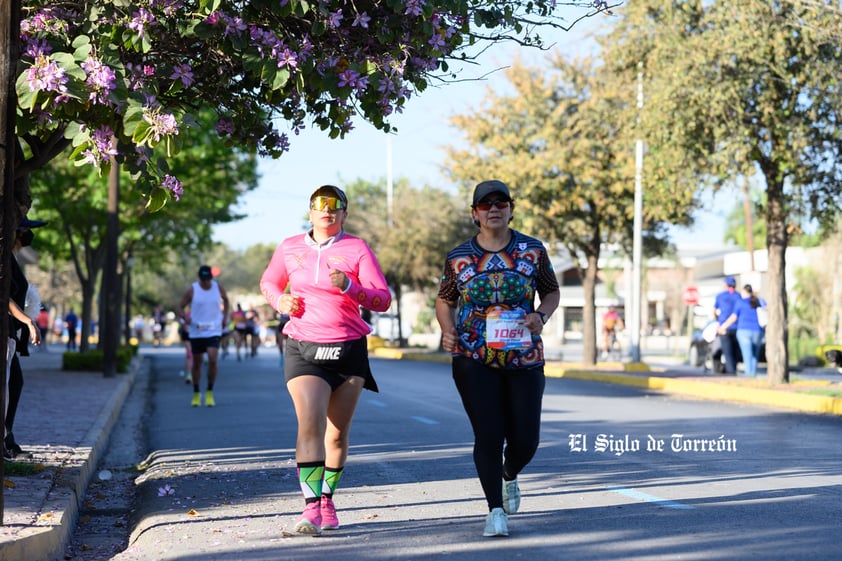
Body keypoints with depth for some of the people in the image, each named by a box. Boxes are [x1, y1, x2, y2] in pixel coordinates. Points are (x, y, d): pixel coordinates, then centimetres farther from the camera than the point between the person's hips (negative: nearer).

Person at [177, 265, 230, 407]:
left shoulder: (219, 288, 2)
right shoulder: (192, 290, -5)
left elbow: (225, 300, 22)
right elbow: (180, 307, -1)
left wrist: (224, 317, 11)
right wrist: (185, 317, -22)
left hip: (214, 331, 0)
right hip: (196, 332, 0)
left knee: (213, 360, -17)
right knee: (197, 363, 7)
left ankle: (210, 392, -1)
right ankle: (196, 394, 23)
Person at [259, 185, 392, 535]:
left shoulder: (357, 249, 0)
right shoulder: (289, 248, 7)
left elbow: (383, 299, -6)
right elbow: (268, 282, 24)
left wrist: (350, 287, -23)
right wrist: (280, 301, 1)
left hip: (349, 349, 1)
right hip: (303, 349, 0)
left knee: (337, 433, 7)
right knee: (310, 425, -17)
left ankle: (327, 499, 24)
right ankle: (311, 508, -20)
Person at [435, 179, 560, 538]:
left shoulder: (533, 251, 2)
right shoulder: (459, 258, 1)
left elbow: (551, 292, 12)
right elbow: (444, 300, 13)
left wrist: (542, 316, -9)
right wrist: (447, 329, -7)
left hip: (525, 358, 1)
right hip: (474, 360, -1)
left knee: (525, 439, 3)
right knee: (488, 435, -10)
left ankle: (509, 477, 38)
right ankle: (495, 509, 4)